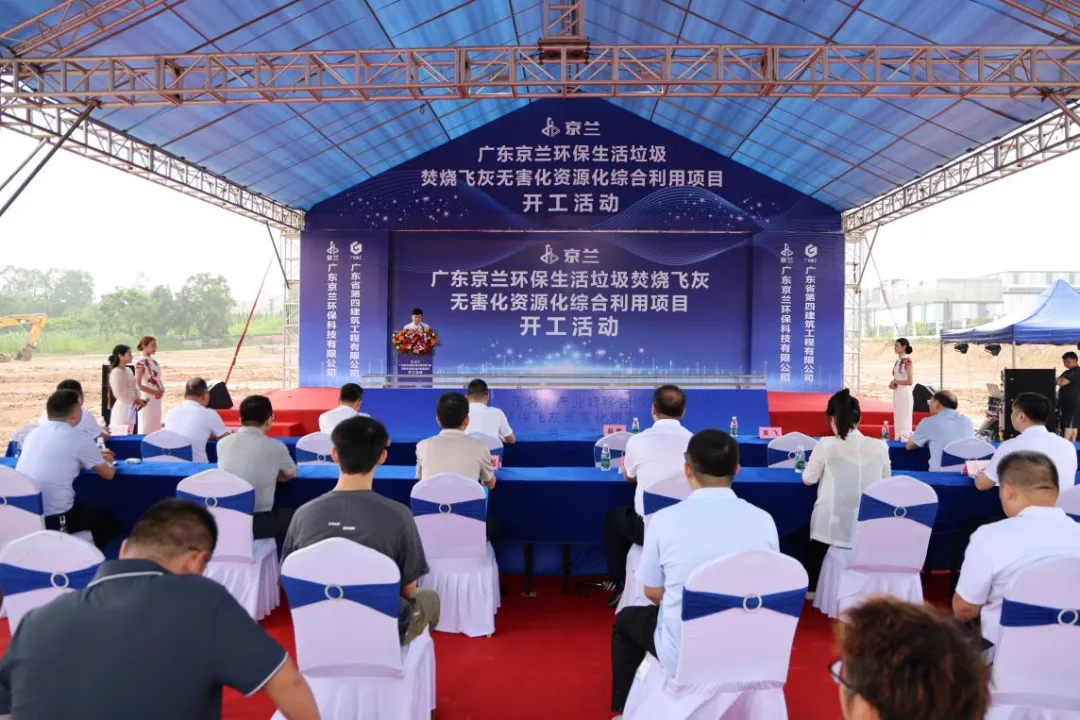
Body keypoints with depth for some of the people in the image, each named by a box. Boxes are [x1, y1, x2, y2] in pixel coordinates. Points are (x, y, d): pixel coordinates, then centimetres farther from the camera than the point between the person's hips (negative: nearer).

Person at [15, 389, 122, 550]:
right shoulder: (79, 438, -8)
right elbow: (108, 474, 5)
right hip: (54, 519, -7)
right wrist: (108, 462, 28)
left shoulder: (33, 434, 10)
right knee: (113, 526, 15)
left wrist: (94, 457, 35)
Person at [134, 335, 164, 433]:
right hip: (147, 400, -8)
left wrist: (162, 390, -2)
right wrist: (154, 392, -20)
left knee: (156, 427, 11)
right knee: (147, 428, -3)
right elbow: (138, 385, -18)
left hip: (157, 399, 8)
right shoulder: (140, 363, -12)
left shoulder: (154, 362, 11)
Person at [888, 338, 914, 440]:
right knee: (898, 420, 11)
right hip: (897, 394, 8)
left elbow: (910, 381, -18)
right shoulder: (898, 361, 12)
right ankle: (899, 440, 16)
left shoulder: (907, 361, -12)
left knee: (904, 420, -4)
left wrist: (895, 382, -10)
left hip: (905, 394, -8)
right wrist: (893, 384, 2)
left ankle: (905, 441, 1)